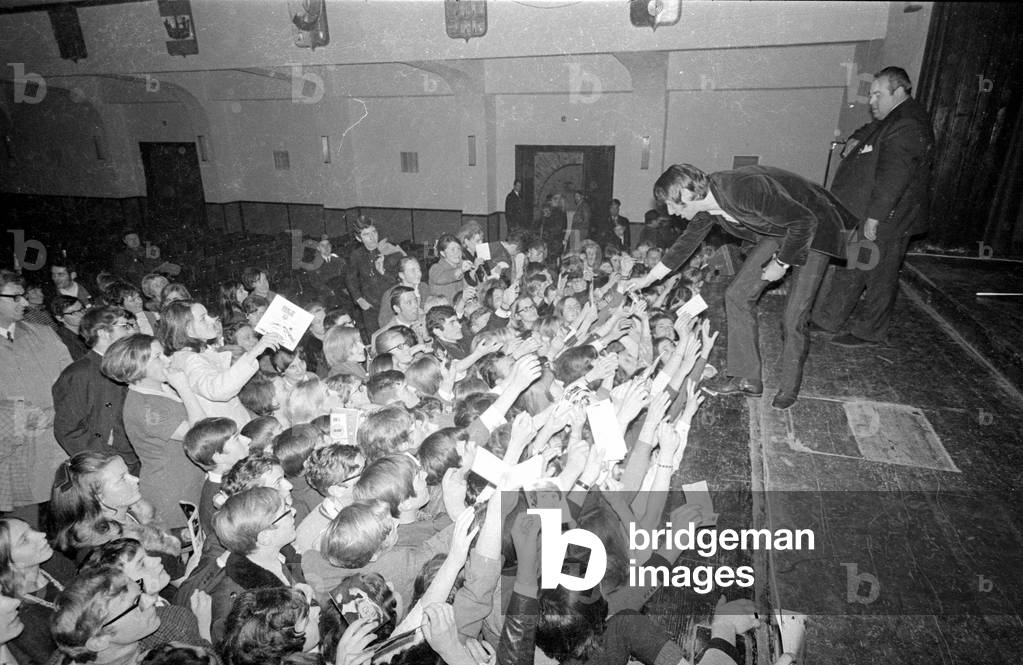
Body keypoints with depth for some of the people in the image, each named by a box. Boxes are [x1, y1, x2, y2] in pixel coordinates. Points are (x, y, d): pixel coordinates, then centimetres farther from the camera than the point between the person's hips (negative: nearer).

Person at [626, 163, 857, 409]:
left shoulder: (745, 189, -36)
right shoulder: (706, 207, -10)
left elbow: (804, 221, -28)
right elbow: (687, 242, 7)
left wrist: (781, 262, -19)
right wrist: (649, 278, 10)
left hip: (814, 227, -7)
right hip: (778, 230, 8)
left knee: (794, 317, -8)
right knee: (738, 295, -2)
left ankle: (790, 388, 13)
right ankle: (745, 378, 7)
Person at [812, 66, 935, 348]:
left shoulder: (908, 127, -19)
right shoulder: (891, 120, 14)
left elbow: (892, 178, -26)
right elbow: (871, 129, 37)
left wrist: (875, 216, -28)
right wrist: (856, 139, 14)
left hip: (884, 222, -10)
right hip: (861, 216, 10)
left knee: (879, 277, 2)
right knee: (846, 269, 15)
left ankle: (868, 332, 13)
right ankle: (827, 320, 25)